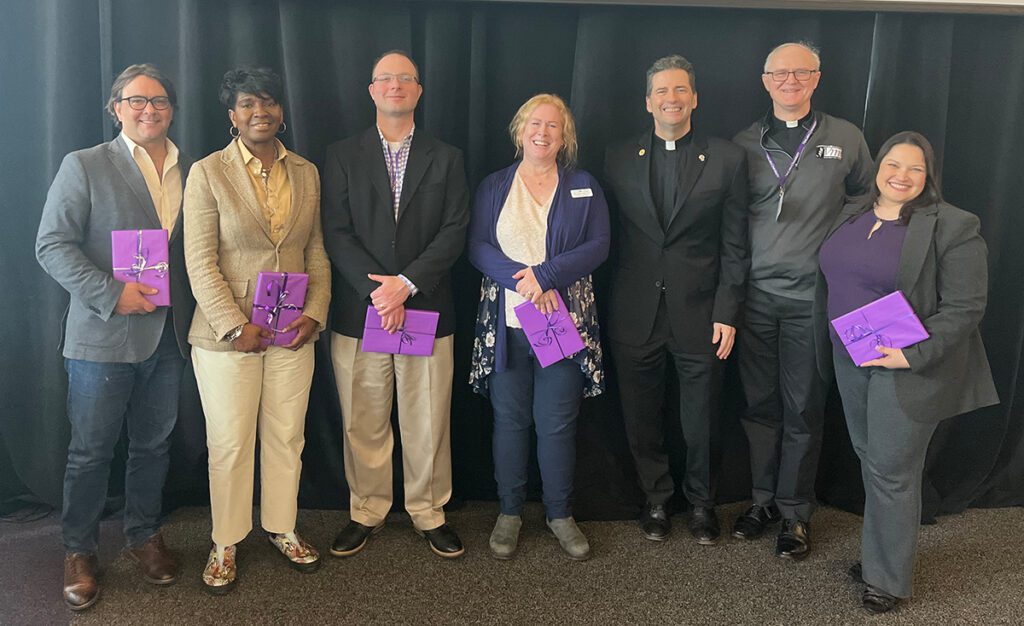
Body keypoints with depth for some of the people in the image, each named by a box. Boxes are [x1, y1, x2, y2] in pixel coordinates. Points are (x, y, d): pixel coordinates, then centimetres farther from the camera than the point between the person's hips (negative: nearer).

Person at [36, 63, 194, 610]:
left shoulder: (190, 171, 9)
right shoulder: (84, 166, -4)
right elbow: (52, 245, -9)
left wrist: (195, 314, -2)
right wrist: (111, 293, -19)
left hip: (168, 336, 4)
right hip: (102, 336, -4)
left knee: (153, 445, 16)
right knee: (91, 451, 7)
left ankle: (144, 535, 34)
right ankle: (78, 551, 25)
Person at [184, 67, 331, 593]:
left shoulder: (306, 173, 8)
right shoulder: (208, 173, -5)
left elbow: (316, 253, 10)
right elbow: (200, 262, -9)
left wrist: (315, 313, -3)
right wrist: (236, 327, -15)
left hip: (293, 332, 4)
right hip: (226, 332, -3)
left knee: (287, 436, 12)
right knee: (229, 443, 6)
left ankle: (281, 528, 30)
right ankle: (224, 543, 23)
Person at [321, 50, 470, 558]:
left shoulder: (446, 158, 8)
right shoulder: (342, 156, 7)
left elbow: (455, 231, -2)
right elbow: (336, 234, -2)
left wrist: (407, 282, -14)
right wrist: (376, 290, -14)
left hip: (427, 310, 0)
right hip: (358, 311, 0)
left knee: (428, 424, 6)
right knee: (363, 425, 8)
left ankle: (429, 513, 23)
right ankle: (365, 513, 25)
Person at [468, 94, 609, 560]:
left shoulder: (584, 188, 9)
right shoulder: (493, 187, 9)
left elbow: (598, 246, -3)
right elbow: (478, 246, -1)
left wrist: (544, 275, -15)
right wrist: (523, 282, -16)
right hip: (506, 323, 0)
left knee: (558, 422, 3)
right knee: (510, 419, 7)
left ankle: (560, 513, 19)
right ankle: (509, 511, 21)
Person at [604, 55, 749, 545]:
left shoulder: (727, 159, 0)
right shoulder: (619, 158, 4)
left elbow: (734, 245, 0)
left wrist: (727, 313, -6)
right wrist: (603, 307, -1)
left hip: (699, 313, -1)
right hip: (635, 314, 1)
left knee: (701, 421, 11)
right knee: (642, 418, 12)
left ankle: (701, 501, 33)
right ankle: (656, 499, 33)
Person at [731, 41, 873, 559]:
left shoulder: (845, 139, 4)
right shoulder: (744, 144, 7)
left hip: (812, 296, -1)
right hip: (755, 294, 2)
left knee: (803, 409, 5)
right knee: (760, 404, 9)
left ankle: (795, 511, 19)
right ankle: (763, 499, 25)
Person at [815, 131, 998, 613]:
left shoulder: (953, 227, -12)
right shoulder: (851, 216, 8)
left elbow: (964, 307, -15)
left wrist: (913, 356, -22)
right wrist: (828, 350, 12)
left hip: (908, 369, -6)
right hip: (851, 362, 6)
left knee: (892, 472, 2)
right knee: (869, 460, 15)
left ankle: (889, 578, 19)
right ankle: (878, 553, 32)